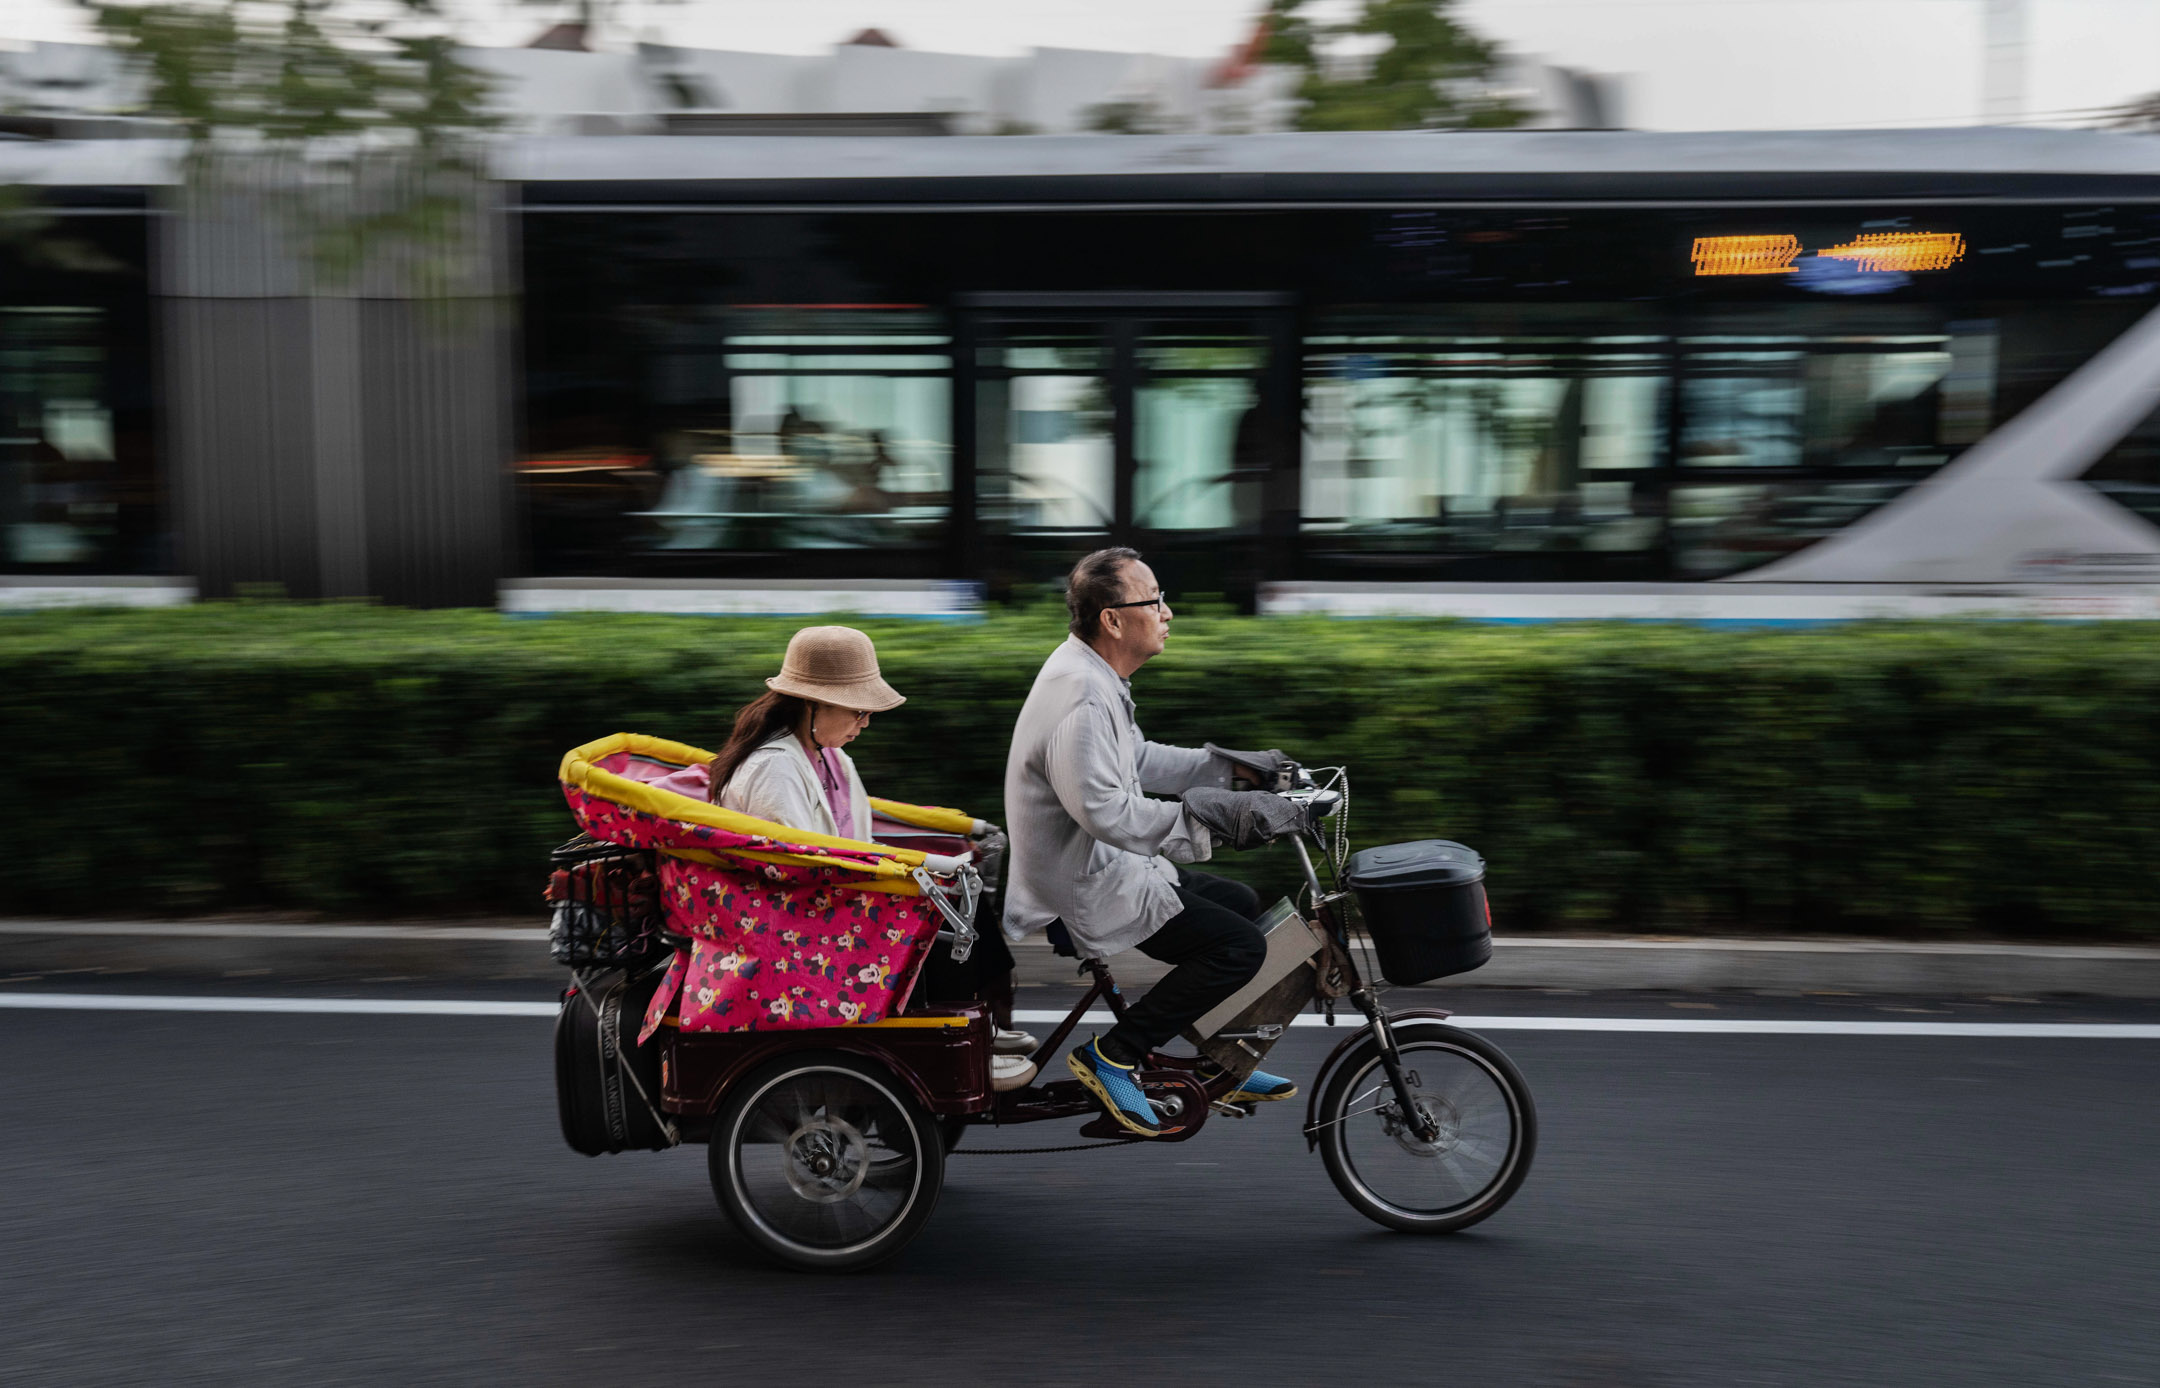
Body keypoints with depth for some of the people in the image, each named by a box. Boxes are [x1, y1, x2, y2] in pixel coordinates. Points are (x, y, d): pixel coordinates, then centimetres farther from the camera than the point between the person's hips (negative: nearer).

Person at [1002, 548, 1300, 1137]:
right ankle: (1111, 1057, -7)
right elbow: (1106, 813, -33)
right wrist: (1202, 816, -31)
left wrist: (1230, 769, 13)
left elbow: (1137, 760, 20)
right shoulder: (1080, 696, -26)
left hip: (1105, 866, 11)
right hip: (1085, 890, -11)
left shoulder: (1095, 677, 9)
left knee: (1243, 905, 17)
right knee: (1241, 946, -15)